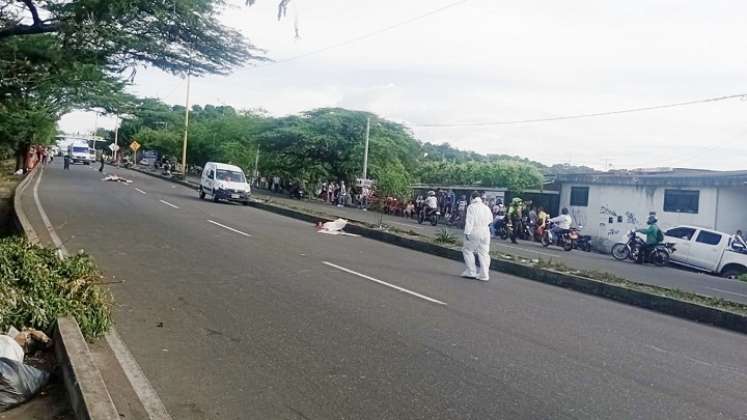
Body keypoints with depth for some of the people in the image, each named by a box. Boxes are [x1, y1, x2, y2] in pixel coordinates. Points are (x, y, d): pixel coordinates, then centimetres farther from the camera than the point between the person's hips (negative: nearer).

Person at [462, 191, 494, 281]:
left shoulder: (471, 207, -7)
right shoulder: (486, 207, 10)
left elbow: (469, 221, -14)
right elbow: (490, 220, 18)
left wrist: (467, 232, -16)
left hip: (475, 231, -6)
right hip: (486, 232, 6)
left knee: (467, 250, 8)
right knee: (484, 253, 8)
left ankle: (471, 272, 4)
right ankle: (484, 275, 7)